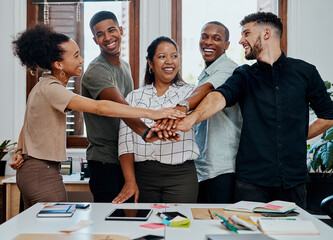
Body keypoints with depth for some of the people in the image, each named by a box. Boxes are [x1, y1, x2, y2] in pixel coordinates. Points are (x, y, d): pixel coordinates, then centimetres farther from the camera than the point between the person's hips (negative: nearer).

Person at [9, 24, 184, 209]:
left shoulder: (42, 86, 11)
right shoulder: (51, 89, -21)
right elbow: (99, 107, -34)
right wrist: (151, 113, -36)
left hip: (30, 171, 10)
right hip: (42, 174, -10)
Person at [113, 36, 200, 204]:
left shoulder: (190, 93, 9)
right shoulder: (134, 97, 11)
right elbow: (125, 141, 3)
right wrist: (130, 182, -9)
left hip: (180, 175, -1)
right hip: (142, 175, 1)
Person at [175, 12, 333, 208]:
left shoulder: (305, 72, 5)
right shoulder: (244, 76, 5)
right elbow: (219, 97, -16)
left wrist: (296, 138, 6)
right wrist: (191, 118, -35)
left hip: (293, 179, 0)